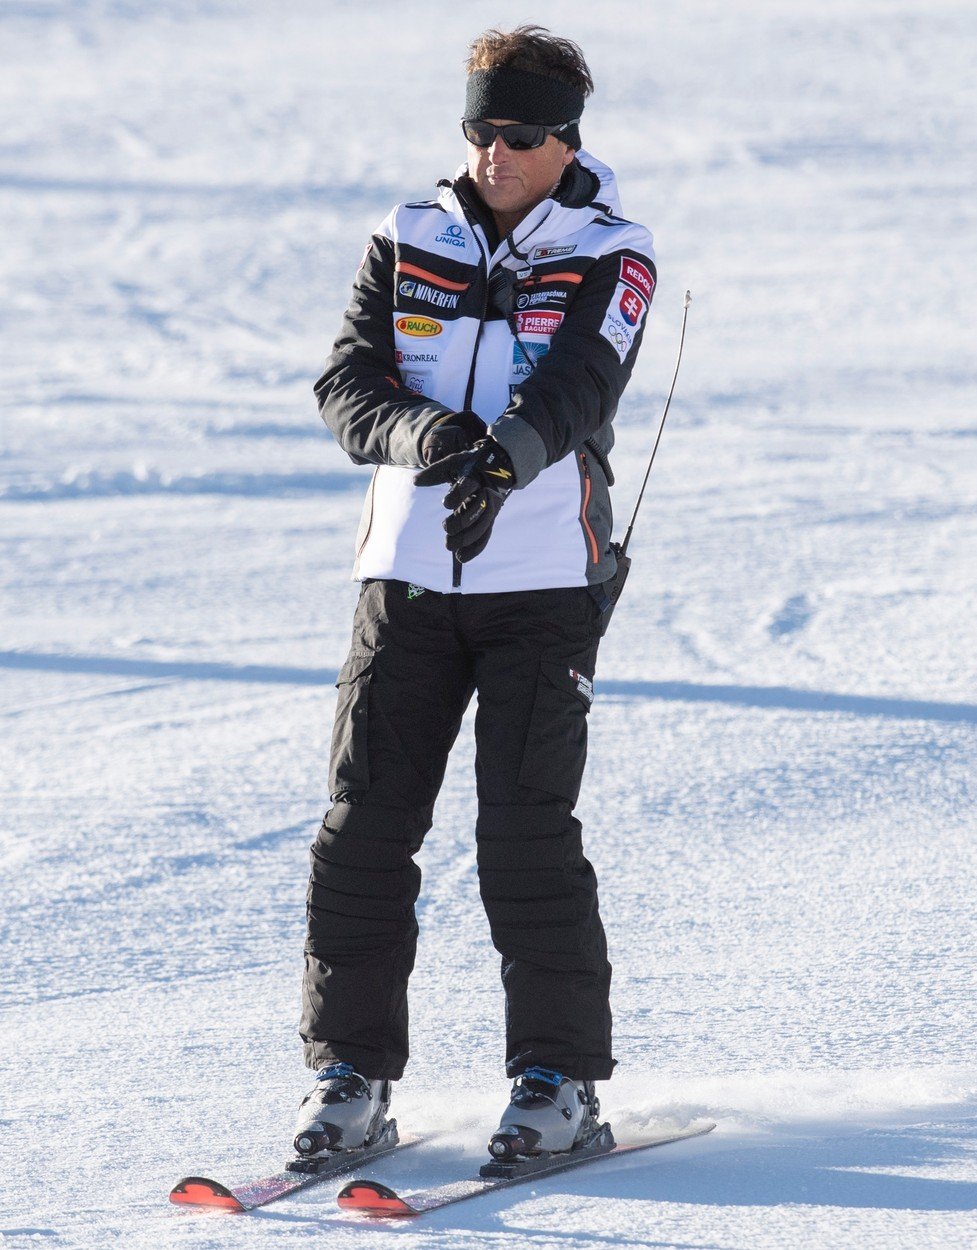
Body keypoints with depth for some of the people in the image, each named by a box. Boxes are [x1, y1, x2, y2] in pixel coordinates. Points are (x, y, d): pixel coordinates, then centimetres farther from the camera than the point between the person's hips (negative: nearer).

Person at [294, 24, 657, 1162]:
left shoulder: (609, 257, 1)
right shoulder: (406, 245, 10)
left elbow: (577, 389, -14)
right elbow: (345, 385, 0)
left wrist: (505, 457, -33)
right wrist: (424, 435, -21)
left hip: (544, 573, -3)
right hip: (407, 565, 3)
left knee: (526, 822, -8)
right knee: (364, 820, -2)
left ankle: (559, 1074, 1)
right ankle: (351, 1071, 6)